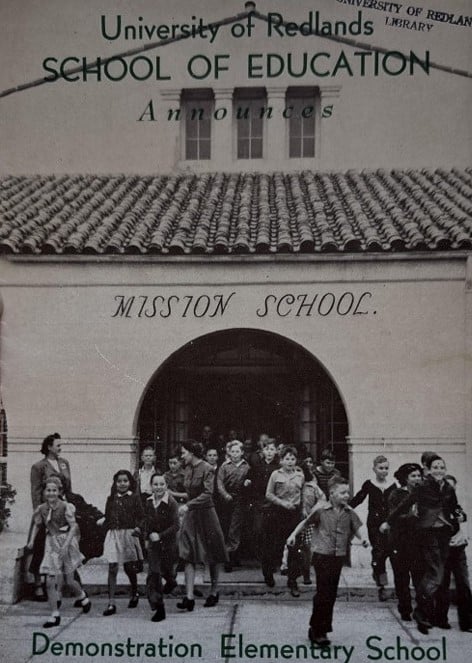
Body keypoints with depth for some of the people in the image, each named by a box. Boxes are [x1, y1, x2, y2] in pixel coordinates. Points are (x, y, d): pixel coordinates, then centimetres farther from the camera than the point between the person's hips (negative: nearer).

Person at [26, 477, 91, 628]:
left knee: (69, 580, 6)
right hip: (51, 544, 4)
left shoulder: (65, 507, -13)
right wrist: (31, 540, 1)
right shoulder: (42, 508, 0)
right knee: (50, 582, -3)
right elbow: (36, 525, 14)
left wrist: (66, 545, -25)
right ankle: (55, 615, 6)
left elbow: (74, 526, -17)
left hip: (67, 543, -4)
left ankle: (83, 597, 37)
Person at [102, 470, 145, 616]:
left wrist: (138, 528, -19)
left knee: (129, 567, 10)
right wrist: (108, 529, 2)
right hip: (113, 534, 2)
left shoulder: (134, 498, 0)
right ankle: (111, 603, -6)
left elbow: (141, 516, -3)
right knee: (112, 568, -7)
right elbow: (107, 518, 13)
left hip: (129, 534, -2)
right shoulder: (111, 499, 9)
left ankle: (134, 594, 36)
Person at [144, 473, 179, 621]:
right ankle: (158, 608, -3)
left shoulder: (171, 503, -16)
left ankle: (171, 581, 52)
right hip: (153, 543, 3)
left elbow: (175, 526, -18)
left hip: (168, 543, -3)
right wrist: (149, 535, 1)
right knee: (153, 573, -7)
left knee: (166, 569, 14)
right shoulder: (148, 503, 0)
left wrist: (160, 536, -23)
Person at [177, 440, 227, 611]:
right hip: (190, 515, 6)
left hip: (206, 514, -6)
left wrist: (188, 505, -27)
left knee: (212, 556, 8)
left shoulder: (207, 469, -12)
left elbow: (207, 494, -21)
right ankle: (189, 596, -8)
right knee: (188, 556, -5)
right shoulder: (188, 469, 9)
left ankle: (214, 592, 23)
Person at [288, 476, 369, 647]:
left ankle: (319, 630, 23)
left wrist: (362, 538, -9)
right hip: (322, 555, -5)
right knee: (323, 593, -7)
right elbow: (305, 522, 2)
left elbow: (356, 527, 10)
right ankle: (317, 630, 6)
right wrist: (293, 534, -5)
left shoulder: (349, 512, 2)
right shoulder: (321, 509, -9)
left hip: (339, 557, 5)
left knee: (331, 594, 10)